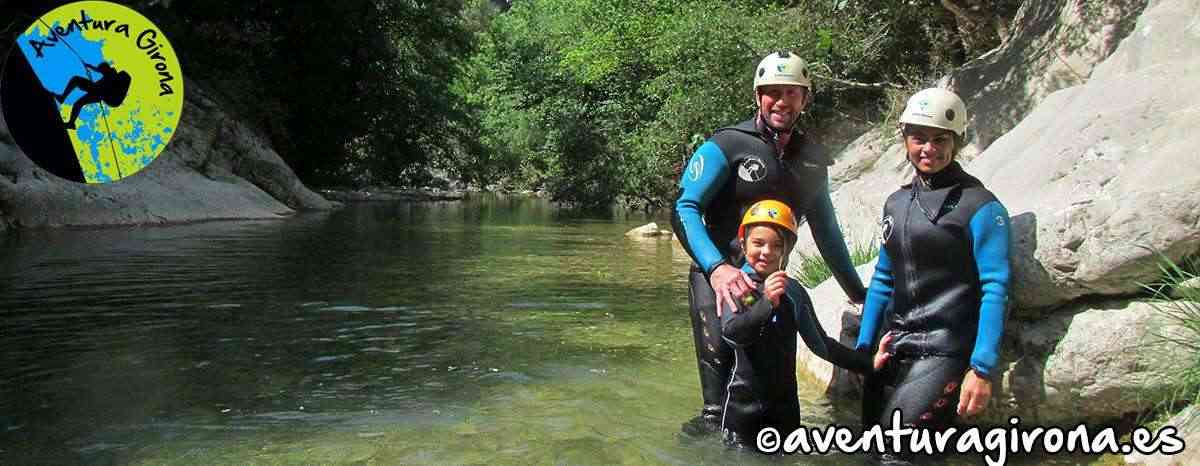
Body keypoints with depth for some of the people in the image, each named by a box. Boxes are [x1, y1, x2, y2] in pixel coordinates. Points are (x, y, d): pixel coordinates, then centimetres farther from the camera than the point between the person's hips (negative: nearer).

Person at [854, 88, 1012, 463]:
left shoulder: (980, 207, -7)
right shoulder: (896, 203, 13)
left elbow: (995, 290, -12)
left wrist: (982, 369, -18)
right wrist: (863, 347, 14)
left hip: (944, 352, -7)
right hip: (893, 348, 7)